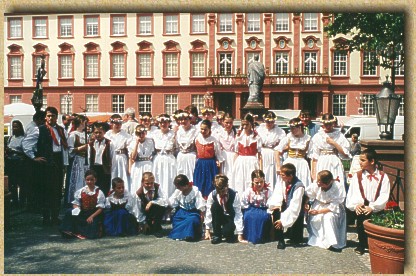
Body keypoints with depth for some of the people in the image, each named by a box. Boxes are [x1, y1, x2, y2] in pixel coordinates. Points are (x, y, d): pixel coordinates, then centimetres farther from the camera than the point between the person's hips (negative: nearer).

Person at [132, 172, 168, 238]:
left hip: (156, 213, -1)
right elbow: (138, 210, -11)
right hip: (146, 214, 1)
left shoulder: (158, 187, -20)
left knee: (162, 207, -33)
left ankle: (157, 229, -15)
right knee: (146, 231, -16)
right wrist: (144, 222, -10)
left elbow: (164, 202, -27)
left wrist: (152, 202, -37)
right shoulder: (139, 193, -18)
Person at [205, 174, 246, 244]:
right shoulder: (212, 195, -17)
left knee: (226, 232, -35)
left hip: (230, 219, -3)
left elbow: (238, 214, -24)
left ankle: (229, 233, 6)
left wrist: (240, 234, -27)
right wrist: (207, 230, -16)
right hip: (218, 218, 3)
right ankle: (216, 235, -17)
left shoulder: (234, 195, -23)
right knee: (215, 205, -29)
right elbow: (209, 213, -13)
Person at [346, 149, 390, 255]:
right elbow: (353, 193, 0)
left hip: (376, 209, 0)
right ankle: (361, 245, -5)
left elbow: (384, 196, -3)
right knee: (360, 216, -25)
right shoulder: (357, 175, 10)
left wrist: (372, 207, -17)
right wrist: (356, 204, -19)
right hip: (361, 206, 1)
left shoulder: (383, 176, 5)